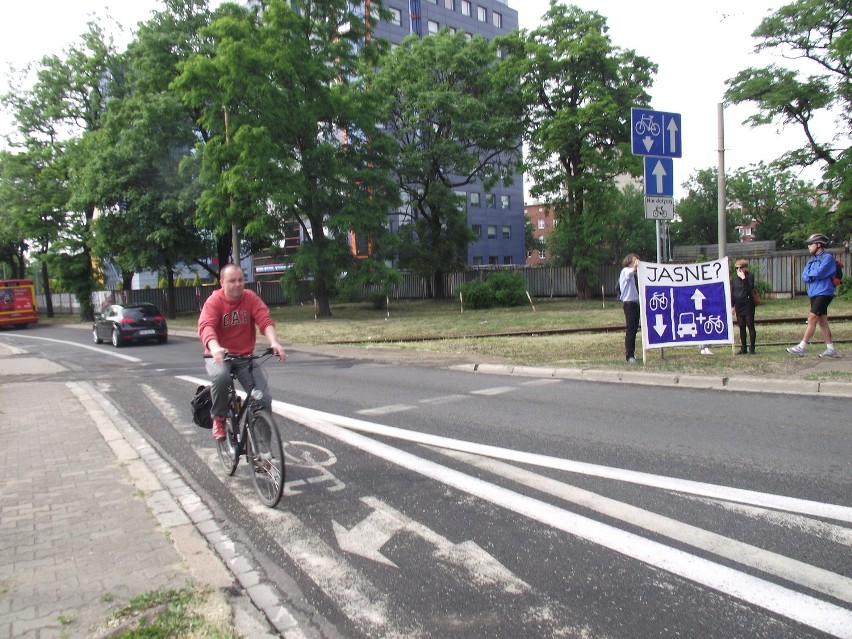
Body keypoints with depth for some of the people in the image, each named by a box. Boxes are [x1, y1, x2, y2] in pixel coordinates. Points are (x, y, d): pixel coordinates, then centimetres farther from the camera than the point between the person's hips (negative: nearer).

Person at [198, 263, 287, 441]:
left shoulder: (251, 298, -5)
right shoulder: (214, 302, -12)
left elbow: (265, 321, -17)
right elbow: (206, 327, -29)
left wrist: (274, 342, -37)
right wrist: (215, 348, -50)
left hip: (245, 357, 3)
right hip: (219, 356, -2)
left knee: (263, 398, -11)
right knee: (220, 376, -38)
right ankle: (219, 418, -10)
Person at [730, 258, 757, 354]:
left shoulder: (750, 276, -5)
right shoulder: (734, 278, 9)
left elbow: (750, 288, -19)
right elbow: (732, 292, 12)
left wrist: (744, 279, -24)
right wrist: (732, 305, 10)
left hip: (748, 305, -5)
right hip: (739, 306, 5)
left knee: (750, 325, -2)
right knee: (741, 327, 8)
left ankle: (751, 347, 4)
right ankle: (743, 348, 14)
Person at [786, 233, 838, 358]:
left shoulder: (827, 257, -8)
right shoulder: (812, 259, 15)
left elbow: (818, 273, -20)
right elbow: (804, 277, 8)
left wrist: (809, 273, -1)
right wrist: (813, 275, -12)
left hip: (823, 293, -8)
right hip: (814, 293, 8)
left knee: (812, 318, -12)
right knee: (822, 321, 8)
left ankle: (801, 348, -13)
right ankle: (831, 349, 13)